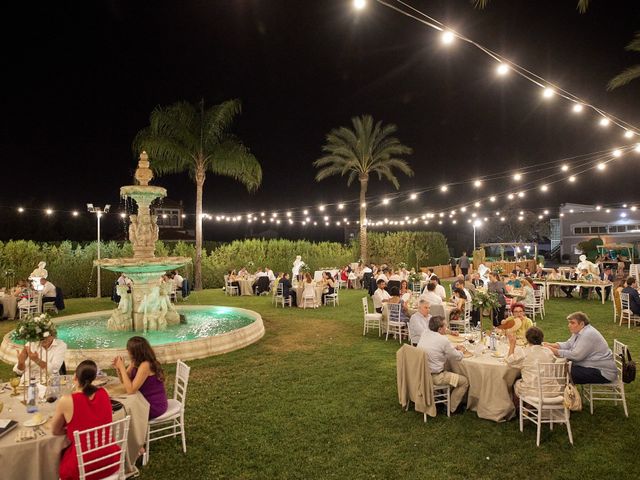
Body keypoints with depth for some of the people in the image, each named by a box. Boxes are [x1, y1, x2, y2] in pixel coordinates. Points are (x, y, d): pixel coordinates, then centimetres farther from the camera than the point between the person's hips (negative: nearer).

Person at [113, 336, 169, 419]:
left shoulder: (145, 365, -27)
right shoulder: (135, 362, -1)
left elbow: (130, 390, -27)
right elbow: (125, 381, 8)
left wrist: (122, 367, -24)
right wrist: (118, 368, -9)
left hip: (155, 406, -8)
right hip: (146, 400, 8)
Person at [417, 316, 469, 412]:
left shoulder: (424, 333, 2)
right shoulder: (443, 340, -20)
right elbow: (457, 357, -6)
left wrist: (455, 348, 14)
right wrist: (461, 351, 16)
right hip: (433, 377, -8)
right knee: (464, 381, 5)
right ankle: (451, 408, 15)